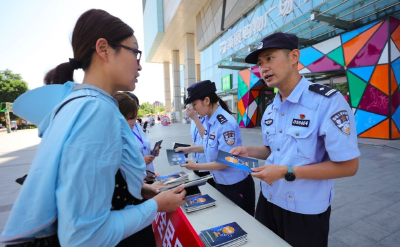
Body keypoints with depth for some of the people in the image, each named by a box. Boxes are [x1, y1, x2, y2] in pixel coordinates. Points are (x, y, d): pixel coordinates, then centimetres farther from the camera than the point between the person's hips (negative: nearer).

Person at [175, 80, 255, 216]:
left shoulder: (226, 123, -27)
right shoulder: (210, 121, -1)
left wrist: (196, 166, -19)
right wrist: (189, 149, 7)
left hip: (236, 186, -8)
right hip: (220, 183, 8)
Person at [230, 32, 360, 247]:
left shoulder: (329, 102, -20)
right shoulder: (270, 109, 3)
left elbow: (348, 166, -18)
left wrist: (286, 172, -24)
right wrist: (249, 151, -5)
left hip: (305, 211, -6)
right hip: (268, 201, 7)